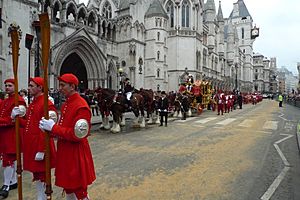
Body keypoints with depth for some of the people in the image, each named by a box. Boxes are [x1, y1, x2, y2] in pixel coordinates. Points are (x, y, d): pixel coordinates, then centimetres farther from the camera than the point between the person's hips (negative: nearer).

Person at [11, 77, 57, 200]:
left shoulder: (47, 105, -18)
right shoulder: (32, 103, 13)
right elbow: (28, 124, 17)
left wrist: (41, 150, -23)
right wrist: (16, 117, 0)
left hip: (40, 147, -9)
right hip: (30, 145, 9)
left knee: (42, 176, 7)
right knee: (36, 175, 20)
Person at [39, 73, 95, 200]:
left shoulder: (81, 106, -20)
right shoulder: (66, 104, 9)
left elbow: (77, 134, -24)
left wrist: (53, 127, -21)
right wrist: (49, 128, -3)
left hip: (76, 153, -9)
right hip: (64, 151, 9)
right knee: (67, 186, 23)